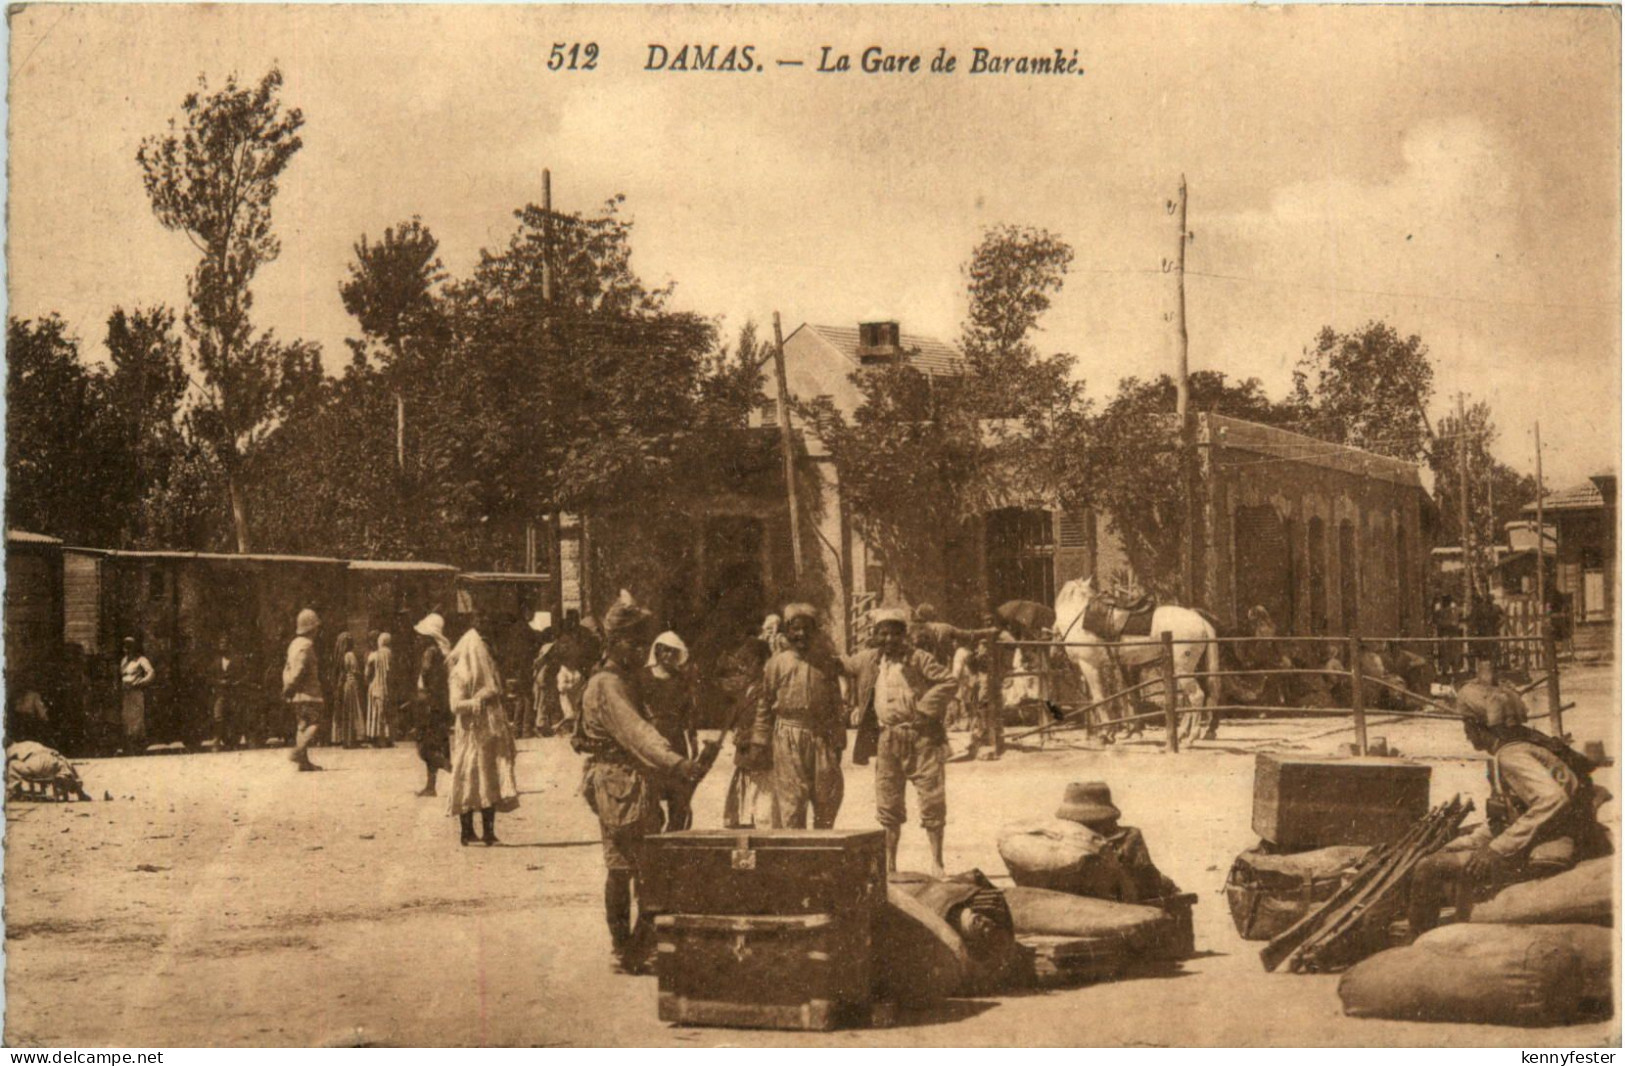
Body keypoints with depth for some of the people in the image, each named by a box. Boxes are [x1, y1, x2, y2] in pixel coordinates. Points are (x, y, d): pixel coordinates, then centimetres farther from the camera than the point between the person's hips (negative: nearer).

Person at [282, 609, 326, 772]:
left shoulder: (294, 643, 17)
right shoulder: (306, 645, -13)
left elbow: (287, 668, 20)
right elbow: (299, 669, -20)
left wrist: (287, 688, 18)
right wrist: (290, 688, -16)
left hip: (296, 694, 9)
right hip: (307, 692, -9)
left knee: (302, 725, 9)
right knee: (315, 723, -9)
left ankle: (303, 761, 6)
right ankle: (299, 751, -21)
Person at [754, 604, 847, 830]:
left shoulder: (827, 663, 8)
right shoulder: (777, 663, 4)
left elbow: (837, 705, 10)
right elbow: (764, 704, 8)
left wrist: (838, 742, 7)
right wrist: (759, 743, 4)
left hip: (821, 736, 2)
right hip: (788, 738, -2)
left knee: (829, 797, 2)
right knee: (790, 797, -4)